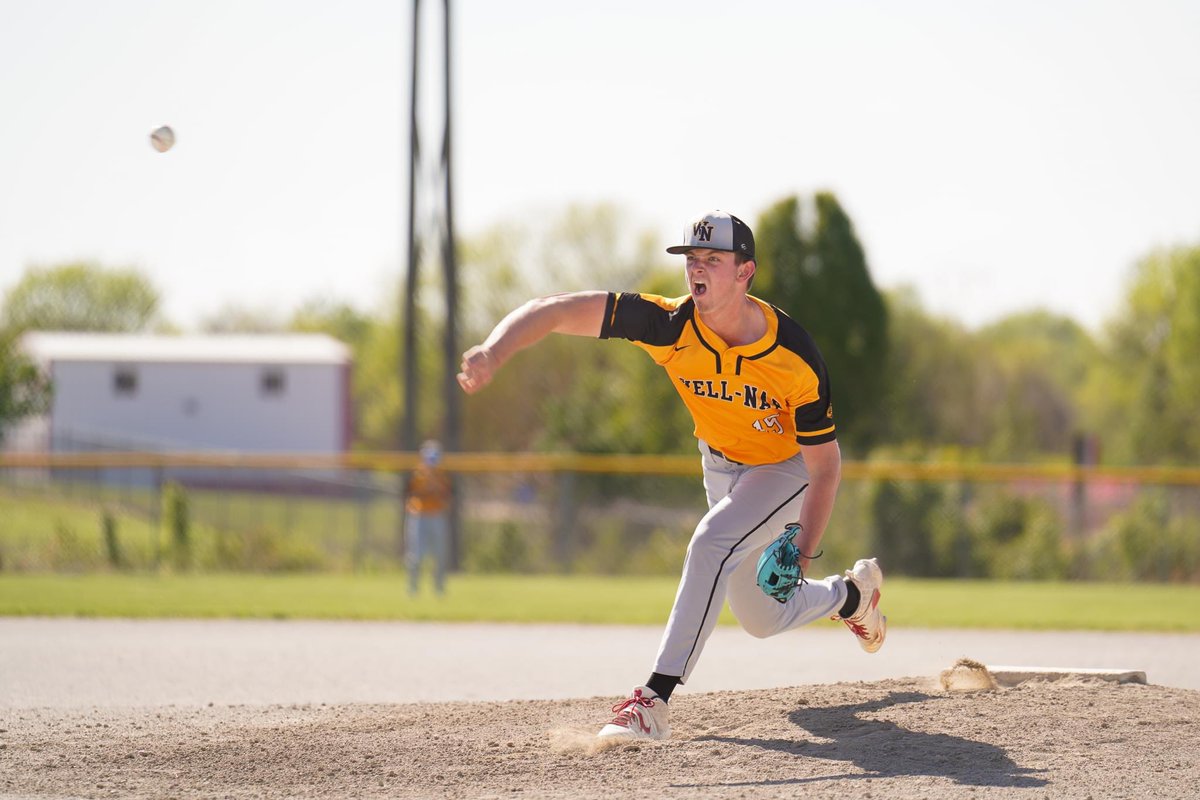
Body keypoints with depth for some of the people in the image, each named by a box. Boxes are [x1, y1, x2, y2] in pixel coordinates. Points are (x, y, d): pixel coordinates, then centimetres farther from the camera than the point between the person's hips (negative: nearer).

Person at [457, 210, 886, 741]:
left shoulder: (795, 358, -33)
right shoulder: (671, 325, -28)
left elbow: (825, 462, -22)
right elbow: (555, 312, -34)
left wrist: (803, 553, -29)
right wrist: (494, 351, -53)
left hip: (787, 468, -5)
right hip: (720, 467, 5)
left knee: (711, 544, -31)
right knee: (761, 620, 14)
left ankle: (656, 701, -31)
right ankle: (853, 593, 47)